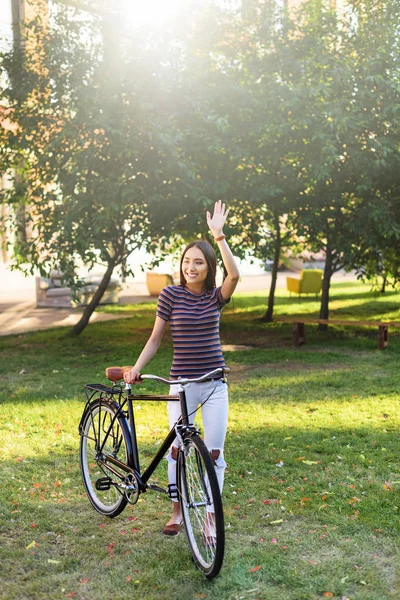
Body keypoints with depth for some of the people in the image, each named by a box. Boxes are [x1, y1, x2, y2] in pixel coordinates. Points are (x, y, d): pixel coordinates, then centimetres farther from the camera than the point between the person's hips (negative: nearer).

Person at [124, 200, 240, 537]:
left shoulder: (216, 296, -1)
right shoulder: (171, 294, -3)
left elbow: (234, 274, -22)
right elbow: (156, 338, 3)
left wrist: (219, 235, -25)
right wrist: (136, 368, -6)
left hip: (214, 384, 1)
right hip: (182, 383, -1)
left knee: (214, 452, 2)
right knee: (177, 449, 7)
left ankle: (209, 518, 14)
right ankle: (177, 511, 26)